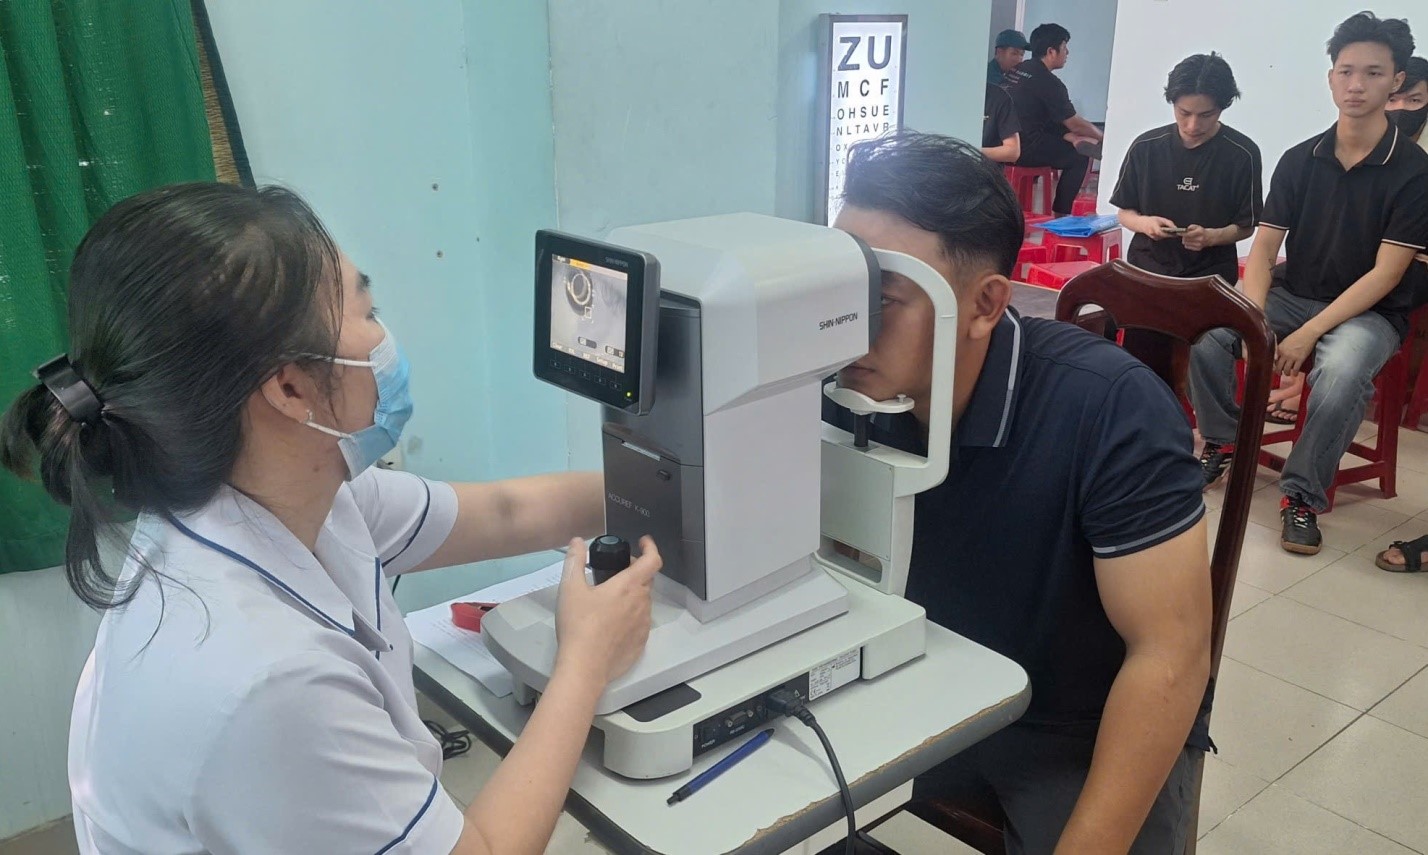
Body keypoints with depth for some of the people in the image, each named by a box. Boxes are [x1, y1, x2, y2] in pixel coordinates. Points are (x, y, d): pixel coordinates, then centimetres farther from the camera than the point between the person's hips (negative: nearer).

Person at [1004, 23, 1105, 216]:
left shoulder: (1016, 70, 11)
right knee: (1080, 157, 3)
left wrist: (1072, 137, 13)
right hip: (1026, 149, -9)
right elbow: (1074, 124, -7)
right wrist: (1101, 136, 10)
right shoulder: (1048, 82, -14)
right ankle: (1061, 215, 6)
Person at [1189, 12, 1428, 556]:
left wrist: (1308, 334, -23)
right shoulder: (1300, 159, 1)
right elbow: (1263, 249, -2)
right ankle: (1221, 444, 1)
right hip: (1291, 294, 4)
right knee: (1207, 334, -24)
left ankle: (1303, 495, -17)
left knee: (1341, 373, -37)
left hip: (1368, 312, -3)